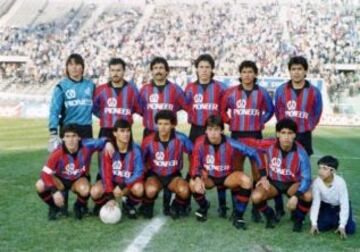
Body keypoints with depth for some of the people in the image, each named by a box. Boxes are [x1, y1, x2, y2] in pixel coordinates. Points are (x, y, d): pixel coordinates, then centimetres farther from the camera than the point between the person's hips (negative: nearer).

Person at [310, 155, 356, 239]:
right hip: (326, 206, 2)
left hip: (340, 206, -2)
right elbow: (315, 203, -19)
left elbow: (344, 205, -27)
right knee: (321, 226, -19)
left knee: (350, 229, -17)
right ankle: (333, 220, 13)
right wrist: (314, 223, -24)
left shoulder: (340, 182, -32)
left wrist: (342, 226, -31)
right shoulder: (317, 182, -26)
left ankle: (337, 220, 14)